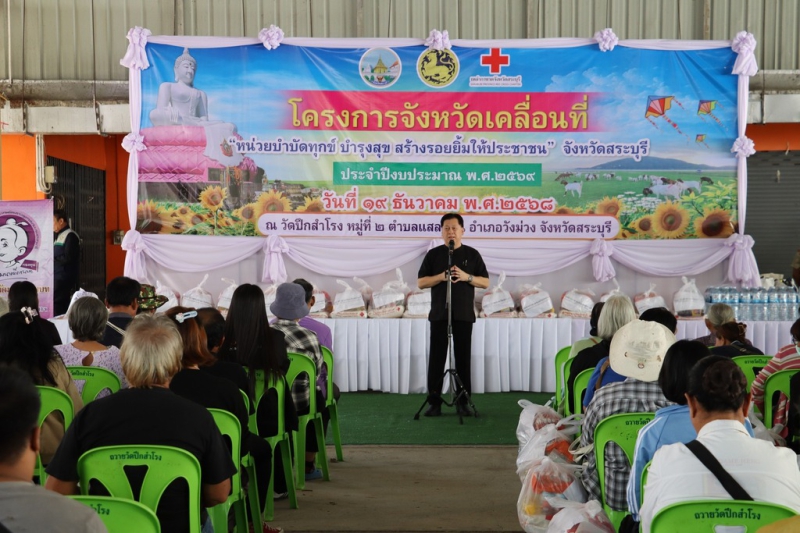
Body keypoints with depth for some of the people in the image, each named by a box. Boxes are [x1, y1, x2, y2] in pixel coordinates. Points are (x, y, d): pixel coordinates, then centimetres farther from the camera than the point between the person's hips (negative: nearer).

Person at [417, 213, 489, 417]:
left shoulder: (472, 254, 7)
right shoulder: (433, 254, 6)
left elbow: (485, 282, 6)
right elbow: (421, 282, 3)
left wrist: (467, 277, -12)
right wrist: (441, 276, -13)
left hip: (464, 315, 0)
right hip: (439, 314, 0)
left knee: (463, 358, 3)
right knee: (437, 358, -1)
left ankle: (463, 402, 10)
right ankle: (434, 402, 4)